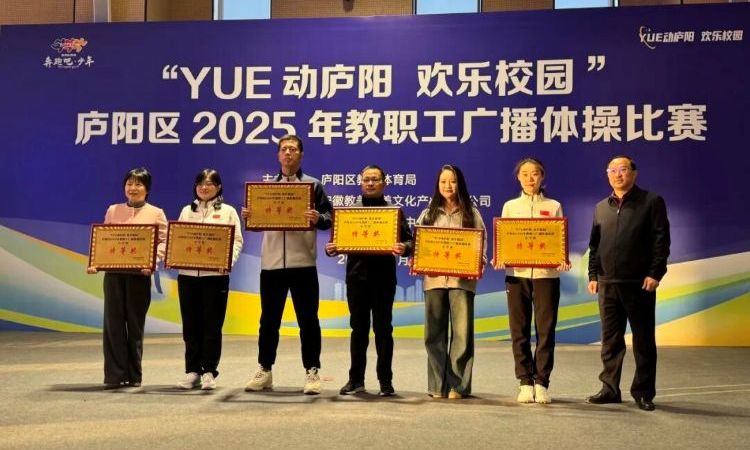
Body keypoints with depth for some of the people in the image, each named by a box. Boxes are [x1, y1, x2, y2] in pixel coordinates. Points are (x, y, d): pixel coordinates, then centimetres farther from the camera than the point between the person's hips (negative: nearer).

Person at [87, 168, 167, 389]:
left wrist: (152, 261, -18)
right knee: (113, 322, -1)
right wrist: (95, 262, -6)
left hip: (139, 273, -1)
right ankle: (114, 374, 5)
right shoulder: (113, 211, 12)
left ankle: (134, 374, 14)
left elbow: (164, 242, -1)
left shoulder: (156, 213, 6)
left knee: (135, 323, 5)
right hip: (113, 272, 2)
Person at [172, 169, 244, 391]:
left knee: (212, 325, 0)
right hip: (187, 275, 3)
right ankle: (192, 371, 14)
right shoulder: (187, 211, 16)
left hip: (215, 275, -3)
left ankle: (209, 372, 8)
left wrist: (228, 261, -18)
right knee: (190, 325, 6)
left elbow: (237, 241, -1)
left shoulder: (228, 211, 6)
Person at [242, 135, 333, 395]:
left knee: (308, 320, 3)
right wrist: (248, 217, -7)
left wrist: (318, 219, -21)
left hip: (303, 264, -3)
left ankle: (312, 372, 11)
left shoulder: (313, 185, 5)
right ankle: (264, 371, 21)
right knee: (269, 320, 10)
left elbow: (329, 217, 0)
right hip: (271, 264, 3)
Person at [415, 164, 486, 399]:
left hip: (462, 279, -2)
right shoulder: (429, 214, 14)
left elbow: (481, 244, 4)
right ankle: (437, 385, 10)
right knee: (435, 333, 3)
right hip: (434, 278, 2)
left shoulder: (471, 213, 9)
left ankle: (457, 384, 4)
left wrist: (479, 265, -13)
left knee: (462, 332, -4)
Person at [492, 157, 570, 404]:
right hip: (517, 274, 1)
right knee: (519, 331, 2)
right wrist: (499, 259, -11)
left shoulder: (553, 206, 10)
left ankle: (541, 383, 7)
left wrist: (563, 260, -14)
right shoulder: (510, 206, 12)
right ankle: (525, 383, 10)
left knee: (545, 330, -2)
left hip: (546, 274, -1)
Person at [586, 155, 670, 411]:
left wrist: (655, 273, -13)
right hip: (608, 284, 4)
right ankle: (610, 389, 16)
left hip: (639, 284, -4)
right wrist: (593, 275, 9)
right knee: (610, 340, 8)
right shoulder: (601, 207, 15)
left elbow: (661, 240, -5)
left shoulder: (651, 202, 1)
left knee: (643, 340, 4)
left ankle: (643, 392, 12)